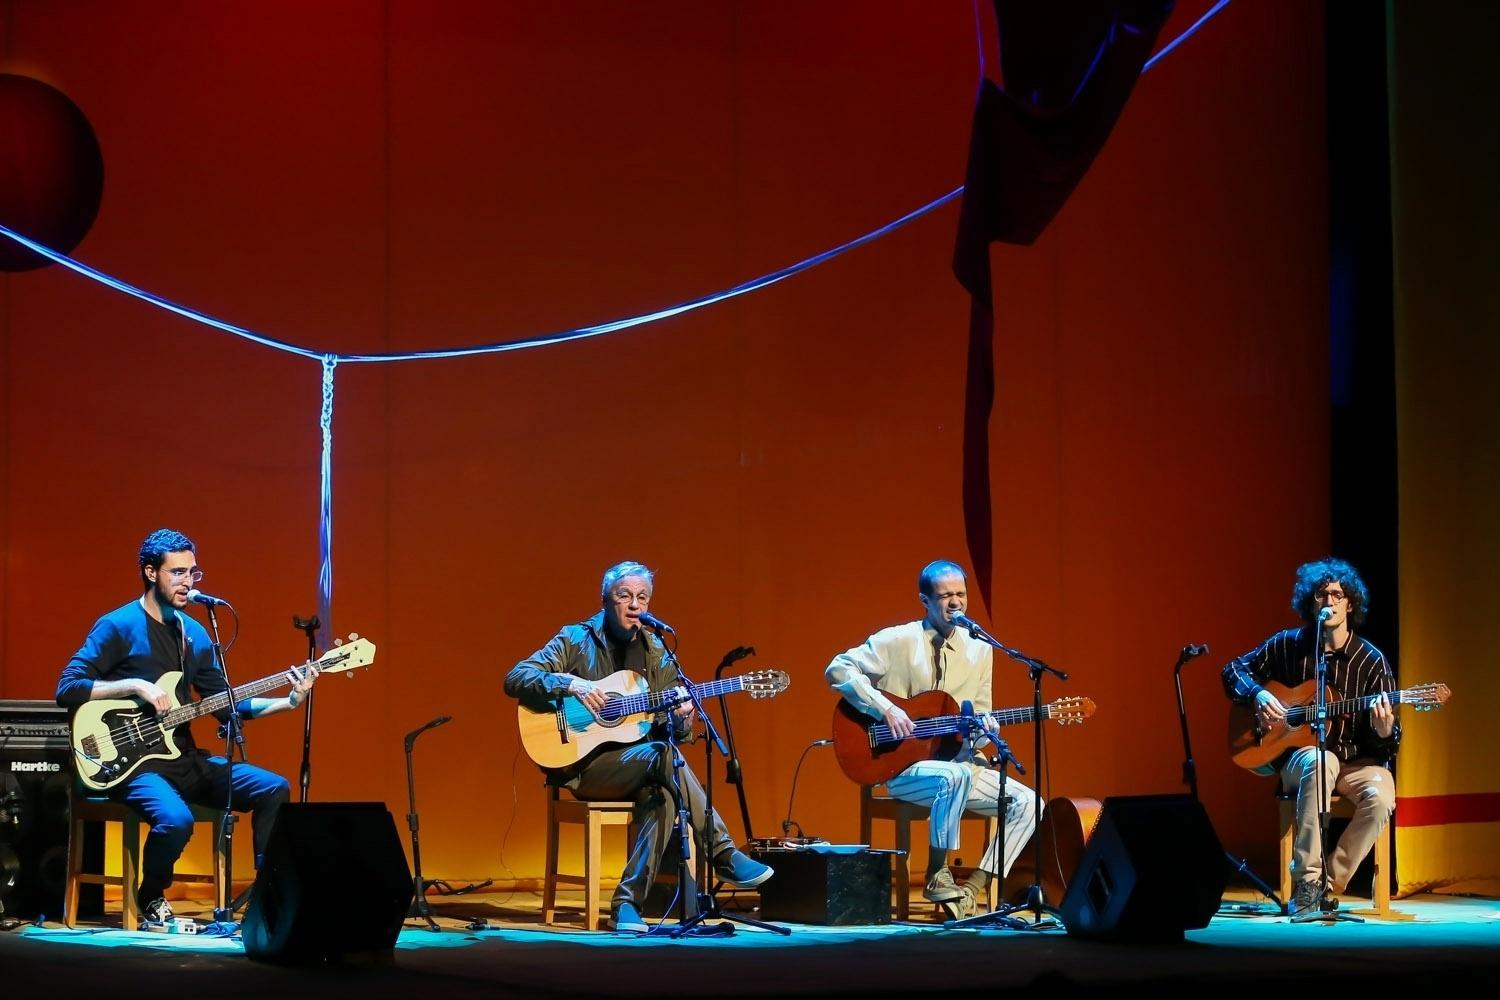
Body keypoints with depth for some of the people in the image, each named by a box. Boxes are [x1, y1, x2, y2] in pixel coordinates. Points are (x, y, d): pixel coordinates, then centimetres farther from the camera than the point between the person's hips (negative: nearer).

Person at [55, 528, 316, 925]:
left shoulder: (195, 634, 13)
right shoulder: (118, 627, -7)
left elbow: (226, 705, 13)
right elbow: (67, 689, -13)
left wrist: (288, 701, 0)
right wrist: (135, 686, -21)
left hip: (184, 759, 7)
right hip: (134, 762, -7)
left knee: (274, 789, -9)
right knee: (175, 820, -34)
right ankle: (151, 902, -4)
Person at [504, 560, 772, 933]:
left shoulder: (656, 651, 13)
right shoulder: (576, 640, 1)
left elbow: (673, 729, 13)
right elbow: (515, 679, -8)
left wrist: (681, 718, -12)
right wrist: (571, 684, -24)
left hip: (640, 770, 4)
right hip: (582, 765, -4)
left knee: (661, 794, -32)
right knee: (661, 755, -32)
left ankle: (629, 902, -30)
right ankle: (725, 856, -29)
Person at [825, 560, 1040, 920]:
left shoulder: (979, 649, 9)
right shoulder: (897, 641, -6)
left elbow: (978, 716, 14)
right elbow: (837, 670, -14)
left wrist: (982, 731, -10)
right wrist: (885, 708, -22)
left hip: (957, 761, 6)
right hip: (900, 765, -6)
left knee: (1027, 803, -12)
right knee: (955, 777, -38)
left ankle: (972, 890, -10)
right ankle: (937, 877, -23)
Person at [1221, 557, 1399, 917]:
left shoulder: (1371, 660, -3)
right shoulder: (1289, 645, 1)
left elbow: (1391, 744, -4)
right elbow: (1233, 670, 12)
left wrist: (1384, 730, -29)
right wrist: (1258, 695, -9)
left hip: (1355, 760, 0)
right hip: (1296, 758, 0)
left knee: (1380, 795, -33)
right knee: (1320, 761, -38)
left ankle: (1329, 886, -17)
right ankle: (1307, 880, -34)